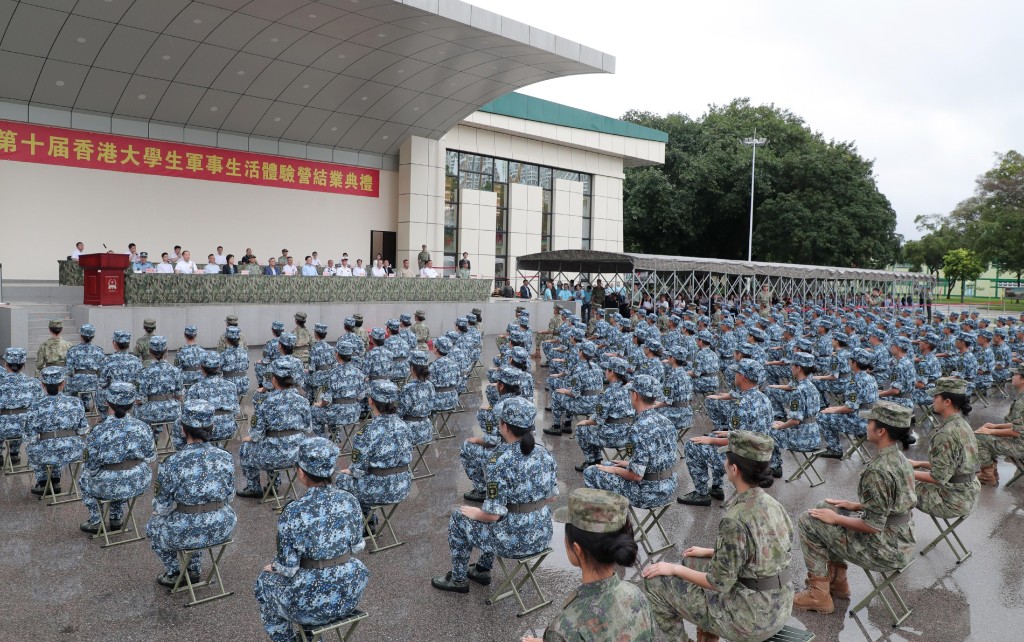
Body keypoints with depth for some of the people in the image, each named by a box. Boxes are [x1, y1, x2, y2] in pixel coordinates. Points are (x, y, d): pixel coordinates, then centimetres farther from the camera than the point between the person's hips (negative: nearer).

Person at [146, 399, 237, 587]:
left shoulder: (171, 464, -18)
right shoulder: (225, 457, -8)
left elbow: (162, 507, -8)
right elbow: (229, 496, 4)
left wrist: (158, 507, 14)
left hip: (188, 533, -4)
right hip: (223, 529, 4)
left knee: (153, 526, 29)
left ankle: (174, 573, 35)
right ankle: (194, 570, 41)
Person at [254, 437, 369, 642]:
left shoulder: (293, 512, -22)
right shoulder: (350, 500, -9)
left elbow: (288, 567, -15)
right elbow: (357, 546, 4)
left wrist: (273, 567, 7)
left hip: (312, 602, -4)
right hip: (349, 593, 4)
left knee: (264, 582, 27)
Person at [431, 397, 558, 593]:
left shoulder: (500, 462, -23)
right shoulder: (543, 452, -3)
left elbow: (493, 514, -21)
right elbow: (551, 495, 8)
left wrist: (475, 513, -1)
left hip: (515, 540, -7)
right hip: (543, 534, 7)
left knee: (458, 518, 17)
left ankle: (458, 580, 32)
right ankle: (482, 570, 43)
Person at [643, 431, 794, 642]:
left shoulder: (734, 520, -27)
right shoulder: (771, 504, -2)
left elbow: (719, 583, -20)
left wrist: (674, 569, -6)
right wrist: (710, 552, 20)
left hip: (749, 616, -8)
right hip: (778, 607, 8)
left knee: (656, 581, 5)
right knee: (695, 563, 27)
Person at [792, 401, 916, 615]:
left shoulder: (879, 470, -28)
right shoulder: (898, 456, 3)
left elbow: (873, 526, -25)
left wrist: (836, 518, -11)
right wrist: (856, 505, 11)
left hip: (887, 550, -9)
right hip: (902, 540, 10)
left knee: (808, 522, -5)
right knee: (824, 508, 18)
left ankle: (819, 595, 5)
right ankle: (838, 582, 25)